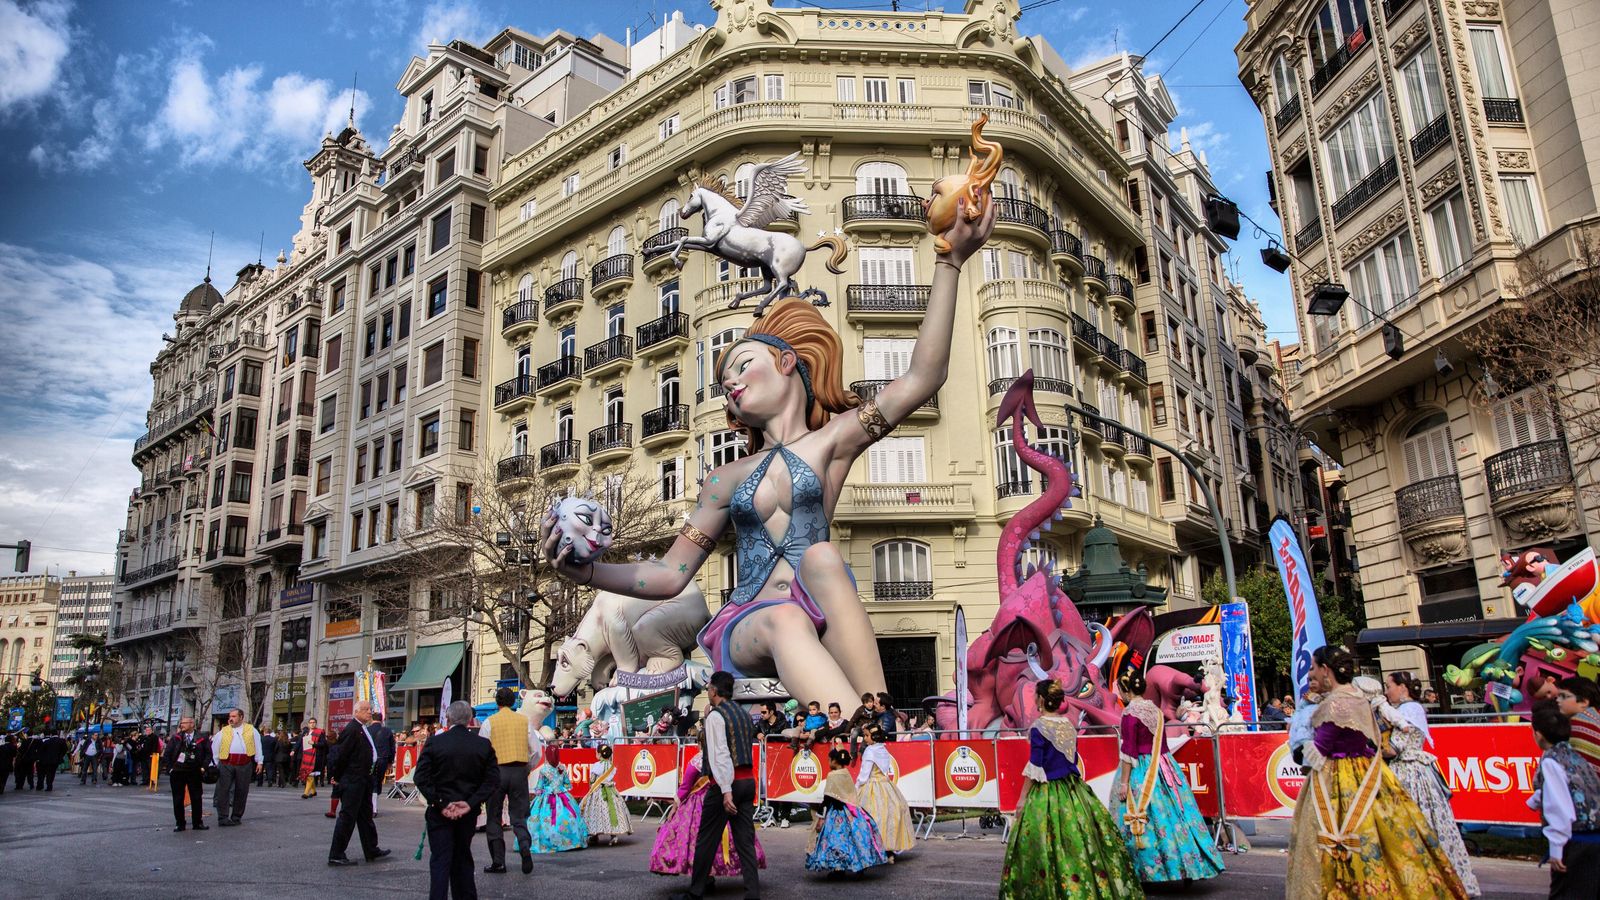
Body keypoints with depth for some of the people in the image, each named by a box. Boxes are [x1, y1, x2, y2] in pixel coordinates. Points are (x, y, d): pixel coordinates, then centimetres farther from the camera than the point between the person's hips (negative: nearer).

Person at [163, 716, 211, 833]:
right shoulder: (176, 738, 4)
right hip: (177, 772, 1)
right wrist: (170, 768, -2)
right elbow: (168, 753, 5)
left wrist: (204, 766, -6)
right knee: (178, 799, 5)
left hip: (194, 772, -1)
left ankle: (198, 823, 13)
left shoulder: (201, 738, 1)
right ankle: (180, 824, 14)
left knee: (196, 798, 4)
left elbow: (208, 753, 3)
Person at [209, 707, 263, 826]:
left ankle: (236, 817, 14)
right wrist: (215, 764, 6)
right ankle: (223, 817, -2)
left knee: (241, 791, 4)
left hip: (245, 764, 0)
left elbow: (257, 746, 10)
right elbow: (215, 748, 12)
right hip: (226, 764, 0)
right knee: (223, 790, -6)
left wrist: (259, 762, 5)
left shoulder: (251, 730, 10)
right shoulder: (223, 732, 12)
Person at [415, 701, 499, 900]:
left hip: (440, 813, -2)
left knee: (440, 861, 2)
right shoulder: (484, 745, -4)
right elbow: (492, 779, -8)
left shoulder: (434, 742, -9)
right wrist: (470, 803, -10)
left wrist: (440, 804, -12)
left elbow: (421, 778, -13)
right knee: (462, 857, 18)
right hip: (468, 813, 3)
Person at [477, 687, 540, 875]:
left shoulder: (489, 722, -2)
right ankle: (525, 846, -16)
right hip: (520, 771, 2)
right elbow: (537, 751, 4)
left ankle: (498, 862, 11)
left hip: (496, 771, -2)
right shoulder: (525, 720, 4)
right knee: (519, 816, 10)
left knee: (494, 818, 11)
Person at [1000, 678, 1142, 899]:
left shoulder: (1039, 727, -14)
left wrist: (1023, 798, -10)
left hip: (1046, 793, -6)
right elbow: (1073, 760, 14)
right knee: (1080, 840, 10)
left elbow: (1034, 767, -15)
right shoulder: (1070, 726, 6)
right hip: (1073, 790, 6)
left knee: (1051, 848, 1)